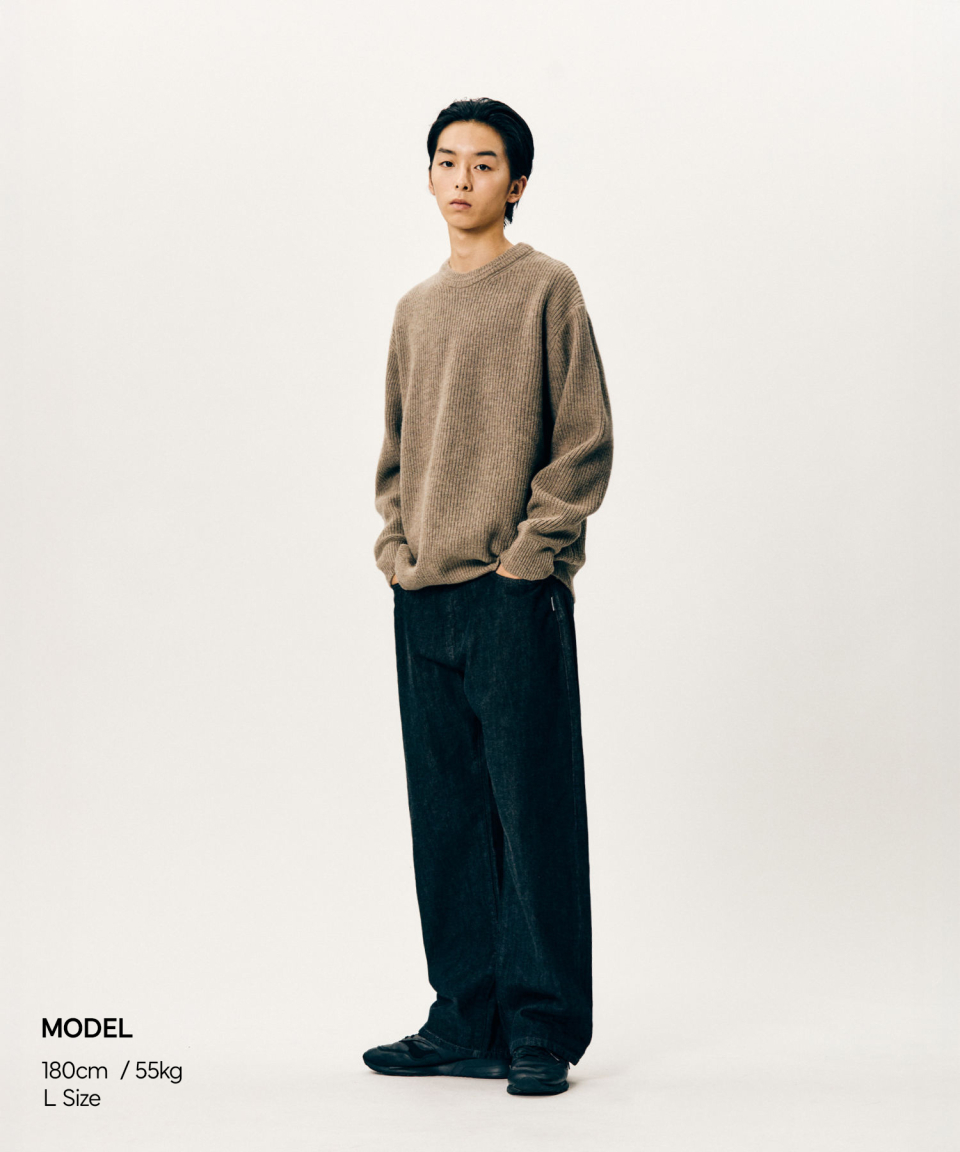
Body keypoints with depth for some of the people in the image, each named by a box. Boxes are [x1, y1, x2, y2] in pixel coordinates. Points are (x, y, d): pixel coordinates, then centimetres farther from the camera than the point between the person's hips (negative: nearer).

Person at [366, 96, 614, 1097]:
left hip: (515, 594, -6)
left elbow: (585, 441, -5)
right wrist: (395, 545, 8)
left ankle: (542, 1030, 3)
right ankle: (466, 1021, 16)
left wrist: (529, 551, -11)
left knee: (532, 811, -4)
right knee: (446, 817, 8)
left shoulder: (546, 289, -1)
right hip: (421, 600, 6)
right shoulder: (415, 310, 17)